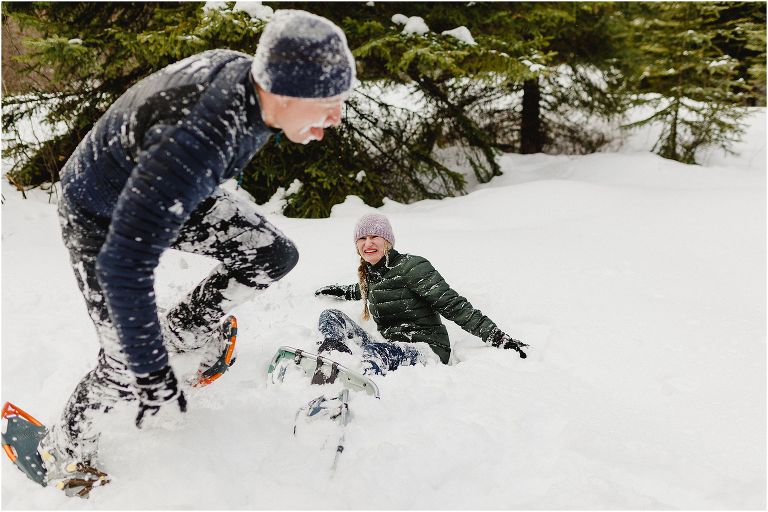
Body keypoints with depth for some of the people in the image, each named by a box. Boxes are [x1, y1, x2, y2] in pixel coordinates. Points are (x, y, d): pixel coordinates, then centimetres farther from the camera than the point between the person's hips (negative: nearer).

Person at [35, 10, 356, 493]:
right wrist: (152, 376, -35)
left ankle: (185, 328, 22)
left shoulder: (250, 73, -20)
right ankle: (64, 453, 23)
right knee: (127, 363, -8)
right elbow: (124, 264, -43)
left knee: (275, 254, -2)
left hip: (174, 192, 7)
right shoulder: (198, 139, -45)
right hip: (103, 215, -7)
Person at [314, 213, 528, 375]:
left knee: (371, 353, -38)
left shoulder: (412, 266, -8)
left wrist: (498, 338, -19)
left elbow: (453, 305, -13)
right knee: (330, 317, -7)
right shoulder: (369, 273, 16)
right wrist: (340, 291, 51)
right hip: (391, 348, 8)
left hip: (426, 349, -7)